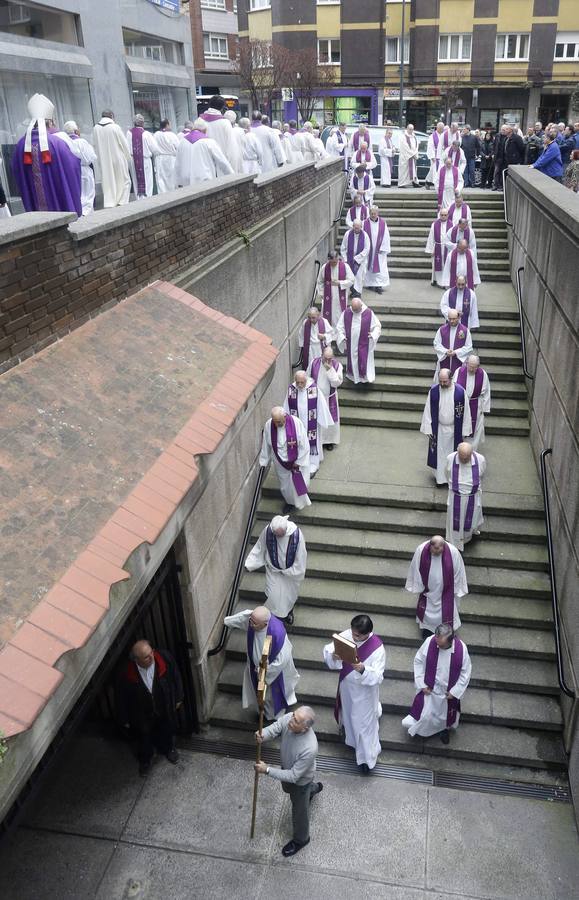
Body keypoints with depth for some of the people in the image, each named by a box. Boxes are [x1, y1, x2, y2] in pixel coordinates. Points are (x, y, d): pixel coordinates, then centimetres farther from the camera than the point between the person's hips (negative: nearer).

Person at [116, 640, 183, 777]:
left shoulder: (165, 658, -31)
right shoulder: (127, 674, -34)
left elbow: (175, 677, -11)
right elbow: (122, 697, -15)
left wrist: (178, 698, 1)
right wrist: (124, 719, -2)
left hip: (165, 708, 2)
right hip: (143, 714, -1)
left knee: (167, 731, 29)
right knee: (144, 738, 26)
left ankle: (168, 749, 62)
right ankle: (145, 759, 58)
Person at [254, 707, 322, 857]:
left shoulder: (309, 748, -45)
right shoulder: (288, 719, -31)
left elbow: (293, 776, -35)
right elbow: (273, 729, -20)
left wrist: (267, 770, -35)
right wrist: (262, 735, -43)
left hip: (300, 779, -6)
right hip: (287, 768, 6)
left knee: (299, 810, 21)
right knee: (287, 788, 37)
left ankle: (300, 839, 51)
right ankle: (313, 788, 68)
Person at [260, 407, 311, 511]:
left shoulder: (295, 422, -28)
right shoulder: (268, 425, -21)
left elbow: (304, 445, -18)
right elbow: (265, 445, -5)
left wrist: (299, 462, -14)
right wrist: (263, 461, 2)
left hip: (296, 460, -2)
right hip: (280, 463, 2)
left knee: (298, 482, 15)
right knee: (285, 485, 20)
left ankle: (300, 502, 47)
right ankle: (290, 502, 50)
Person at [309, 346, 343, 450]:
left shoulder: (337, 365, -14)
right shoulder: (314, 363, -10)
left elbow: (337, 383, -21)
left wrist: (330, 370, -29)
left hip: (330, 398, -1)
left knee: (330, 419, 12)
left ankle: (329, 440, 31)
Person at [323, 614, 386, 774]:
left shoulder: (378, 649, -32)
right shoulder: (346, 635, -21)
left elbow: (377, 677, -31)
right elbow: (327, 649, -15)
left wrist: (363, 669, -49)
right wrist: (333, 655, -37)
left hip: (365, 691, -4)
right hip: (347, 685, 5)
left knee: (364, 723, 14)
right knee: (349, 714, 30)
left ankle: (366, 758, 38)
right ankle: (351, 739, 61)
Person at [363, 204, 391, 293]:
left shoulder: (383, 223, -2)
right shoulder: (365, 223, -3)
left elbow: (386, 236, -1)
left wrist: (382, 249, -7)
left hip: (379, 250, 0)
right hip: (368, 250, 0)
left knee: (380, 268, -3)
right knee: (369, 267, 8)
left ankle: (378, 285, 0)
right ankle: (370, 284, 19)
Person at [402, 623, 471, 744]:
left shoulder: (461, 648, -27)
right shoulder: (429, 642, -26)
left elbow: (465, 673, -12)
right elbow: (418, 661, -10)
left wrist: (455, 691, -11)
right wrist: (422, 684, -10)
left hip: (449, 692, 1)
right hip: (429, 688, 0)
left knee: (446, 715, 23)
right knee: (425, 715, 8)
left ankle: (444, 729, 55)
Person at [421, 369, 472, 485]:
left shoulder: (460, 391, -16)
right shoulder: (433, 391, -12)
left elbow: (465, 412, -8)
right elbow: (428, 411, -5)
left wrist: (464, 431, -5)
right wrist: (428, 430, -6)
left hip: (454, 429, -1)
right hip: (438, 429, 1)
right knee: (439, 454, 11)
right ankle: (440, 477, 27)